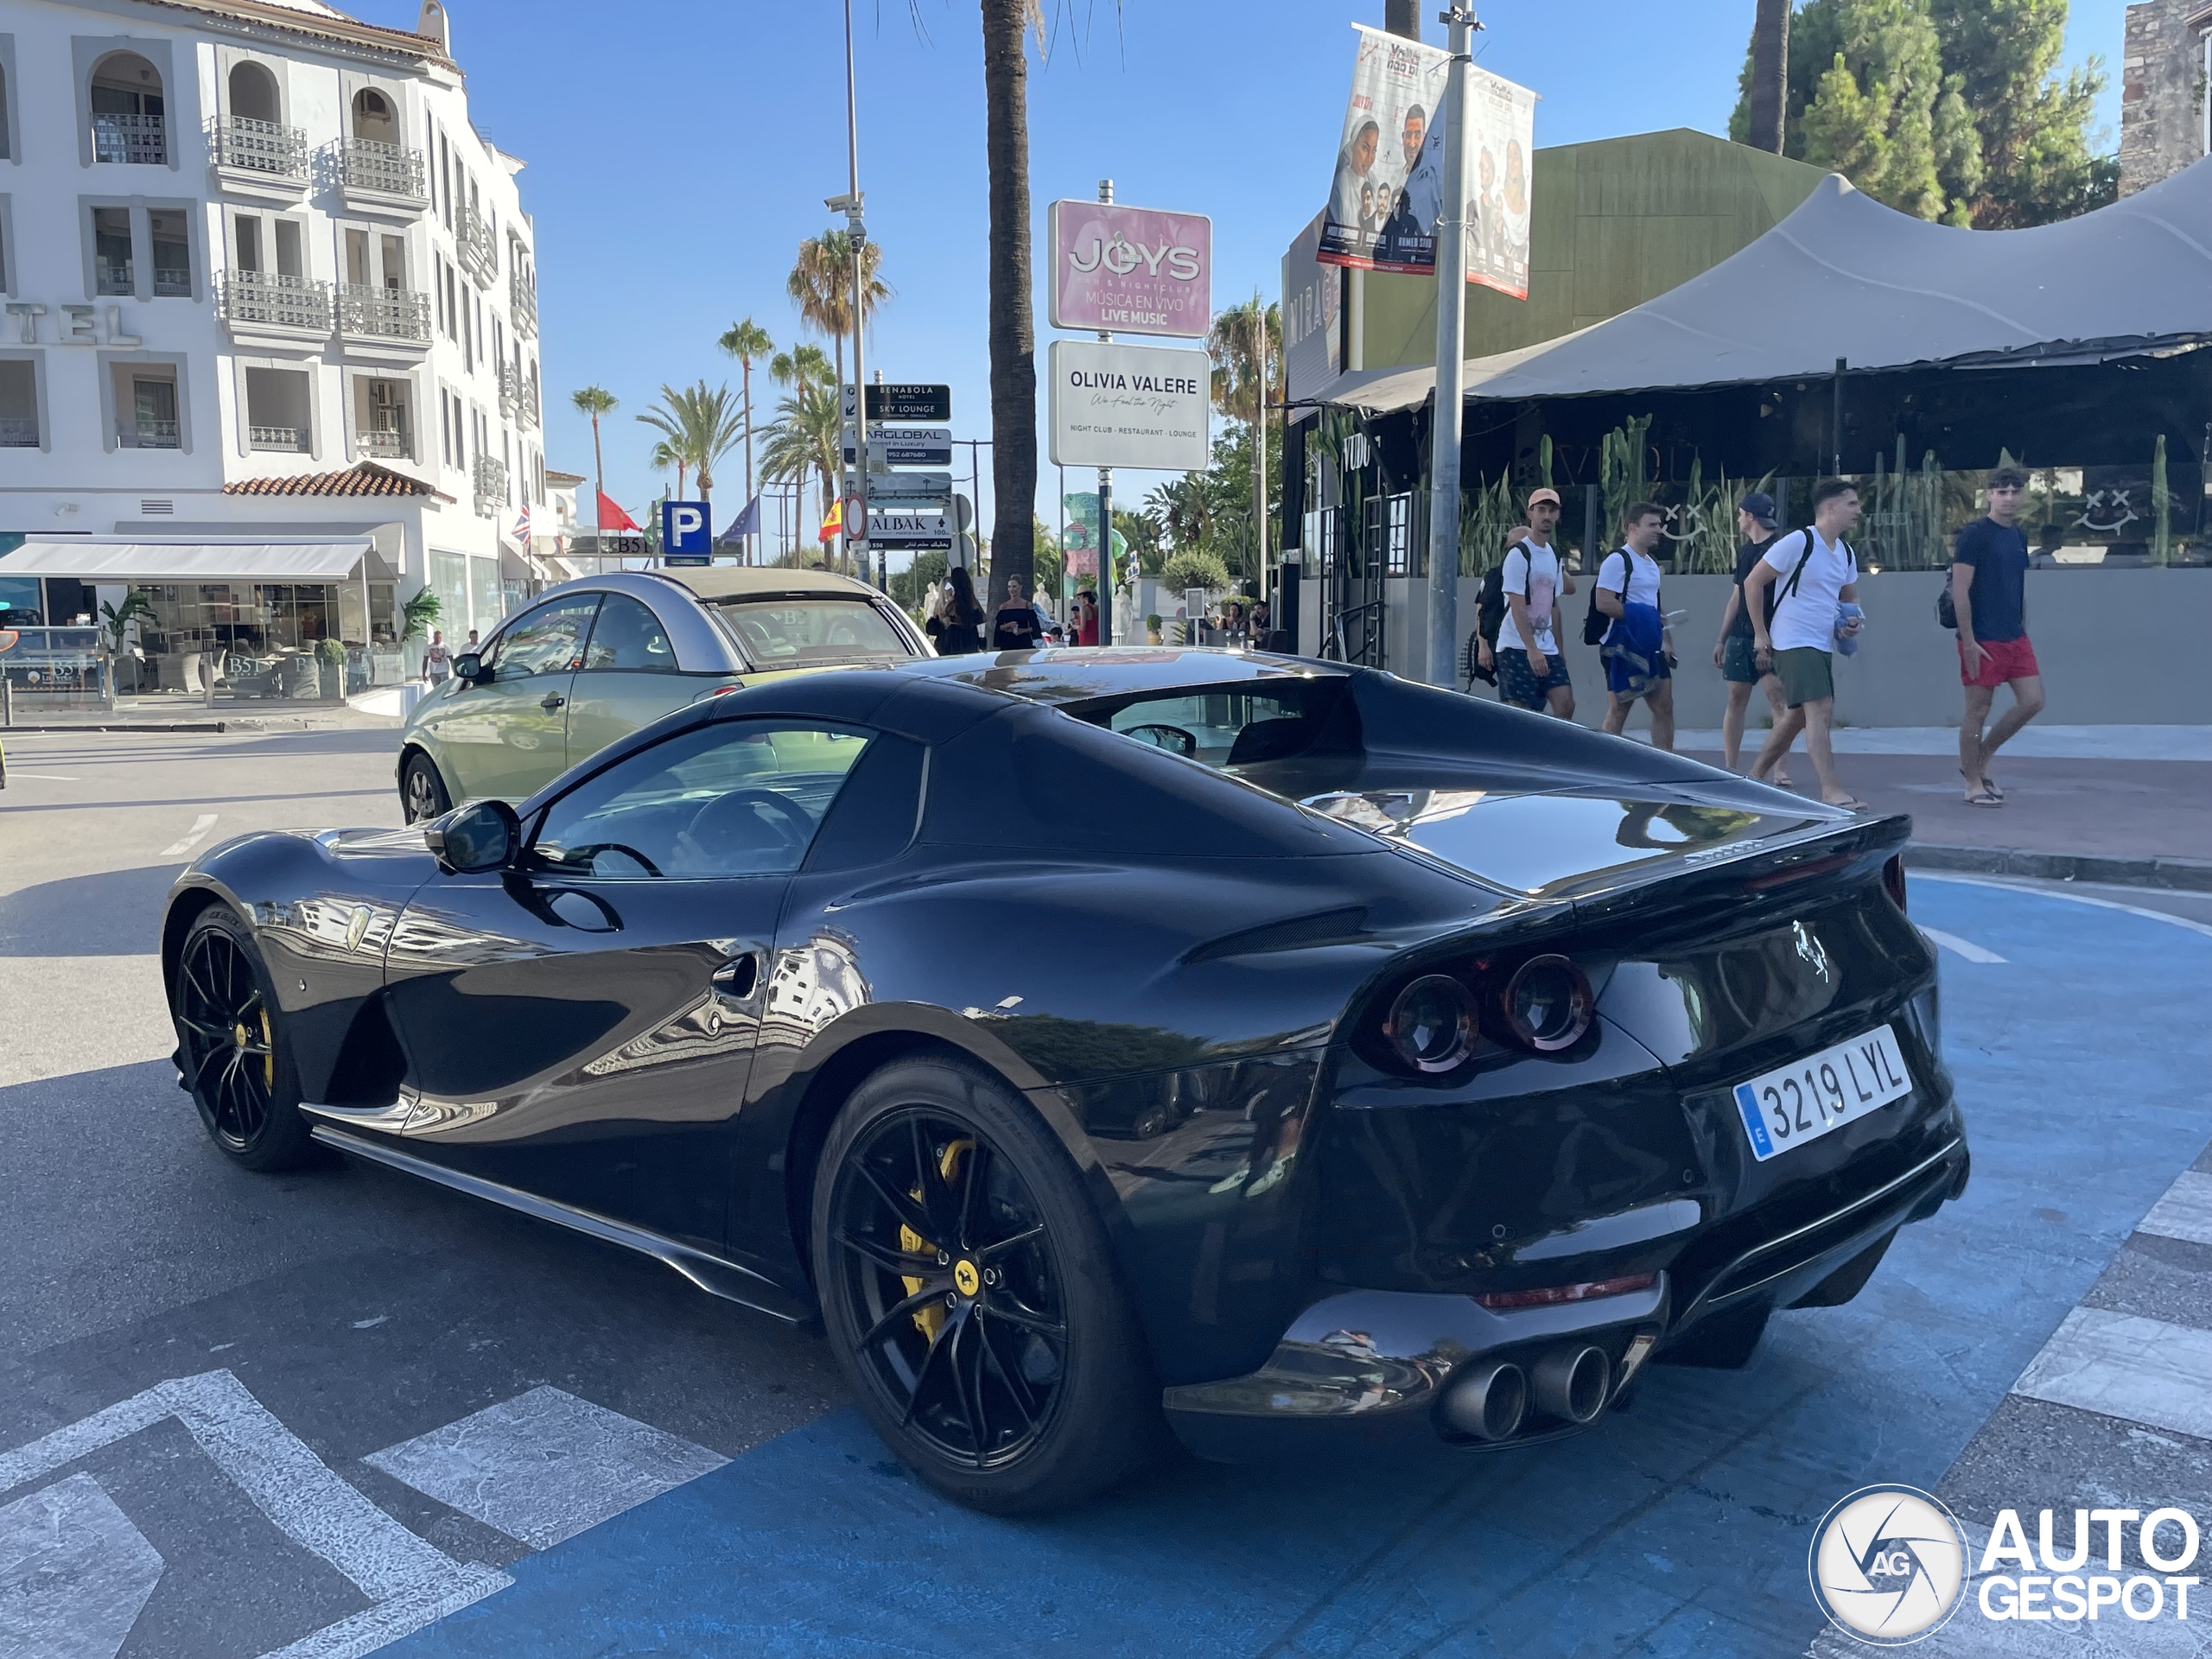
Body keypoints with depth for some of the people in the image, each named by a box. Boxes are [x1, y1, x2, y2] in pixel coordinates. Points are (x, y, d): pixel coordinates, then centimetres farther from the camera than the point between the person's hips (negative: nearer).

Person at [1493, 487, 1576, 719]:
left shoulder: (1554, 555, 14)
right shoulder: (1518, 554, -10)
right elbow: (1517, 607, -17)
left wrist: (1558, 649, 16)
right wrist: (1532, 649, -23)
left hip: (1546, 646, 7)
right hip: (1517, 647, -7)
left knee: (1565, 704, -4)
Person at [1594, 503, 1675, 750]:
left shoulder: (1652, 564, 18)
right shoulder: (1618, 560, -11)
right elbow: (1603, 602, -21)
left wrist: (1666, 640, 17)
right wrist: (1639, 616, -21)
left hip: (1651, 647, 9)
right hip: (1624, 646, -9)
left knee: (1664, 705, 7)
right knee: (1618, 709, -2)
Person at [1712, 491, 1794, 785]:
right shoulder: (1744, 551, 16)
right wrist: (1721, 639, 18)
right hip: (1740, 636, 7)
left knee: (1778, 698, -9)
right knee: (1736, 699, 6)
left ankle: (1779, 770, -9)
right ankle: (1730, 769, 10)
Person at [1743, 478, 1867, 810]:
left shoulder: (1845, 552, 11)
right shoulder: (1797, 542, -12)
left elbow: (1850, 597, 25)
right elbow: (1753, 583, -9)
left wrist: (1853, 620, 1)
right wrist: (1761, 635, -10)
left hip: (1822, 646, 9)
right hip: (1793, 643, -9)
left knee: (1799, 715, 15)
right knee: (1820, 711, -17)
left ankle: (1756, 776, 28)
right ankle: (1831, 791, -19)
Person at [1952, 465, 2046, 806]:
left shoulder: (2019, 537, 14)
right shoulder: (1974, 534, -9)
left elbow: (2019, 592, 21)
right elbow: (1960, 590, -13)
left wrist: (2023, 634, 17)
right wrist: (1968, 641, -16)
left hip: (2015, 639, 7)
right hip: (1982, 641, -7)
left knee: (2032, 702, 3)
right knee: (1978, 711, -1)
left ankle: (1980, 760, 18)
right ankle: (1974, 785, 9)